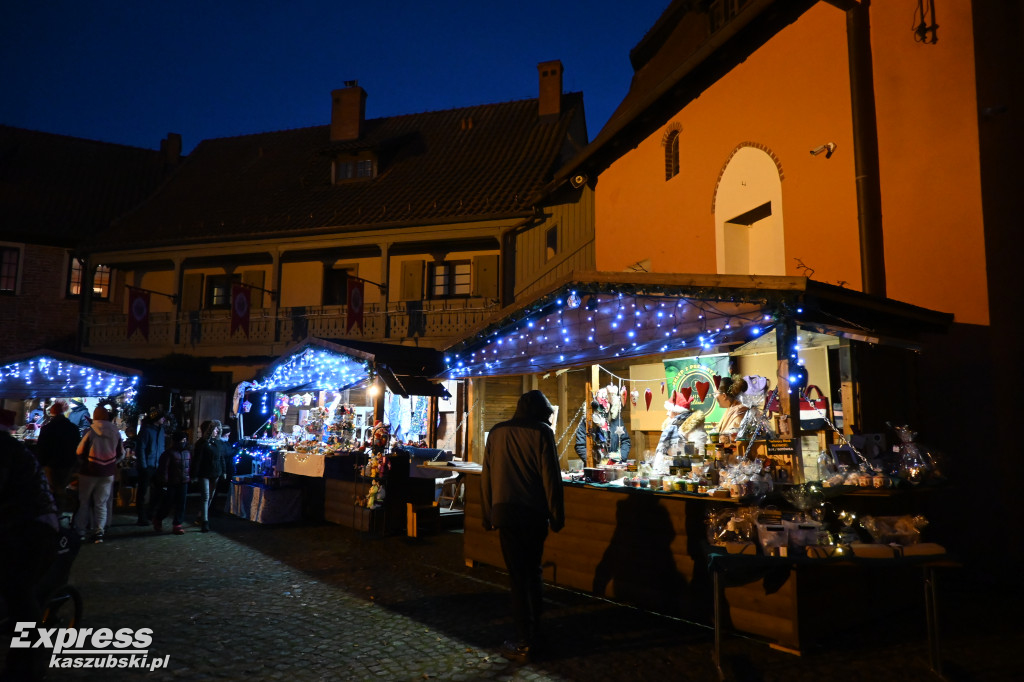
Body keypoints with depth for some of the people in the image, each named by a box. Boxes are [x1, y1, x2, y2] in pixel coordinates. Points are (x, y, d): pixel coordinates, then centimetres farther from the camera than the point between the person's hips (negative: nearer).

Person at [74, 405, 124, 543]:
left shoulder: (90, 431, -11)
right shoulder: (115, 432, 0)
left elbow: (80, 452, -6)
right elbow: (121, 454, 7)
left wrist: (82, 464, 13)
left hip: (89, 472, -3)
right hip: (107, 473, 3)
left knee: (83, 502, 12)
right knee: (101, 503, 9)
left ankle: (80, 531, 15)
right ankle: (99, 532, 1)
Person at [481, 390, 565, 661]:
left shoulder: (497, 432, 7)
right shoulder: (541, 432, -4)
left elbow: (486, 476, 10)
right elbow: (551, 477, -7)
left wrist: (488, 514, 16)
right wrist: (557, 515, 0)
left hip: (505, 511, 1)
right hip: (534, 513, -1)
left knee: (519, 575, 6)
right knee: (532, 573, 15)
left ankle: (525, 642, 8)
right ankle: (533, 633, 24)